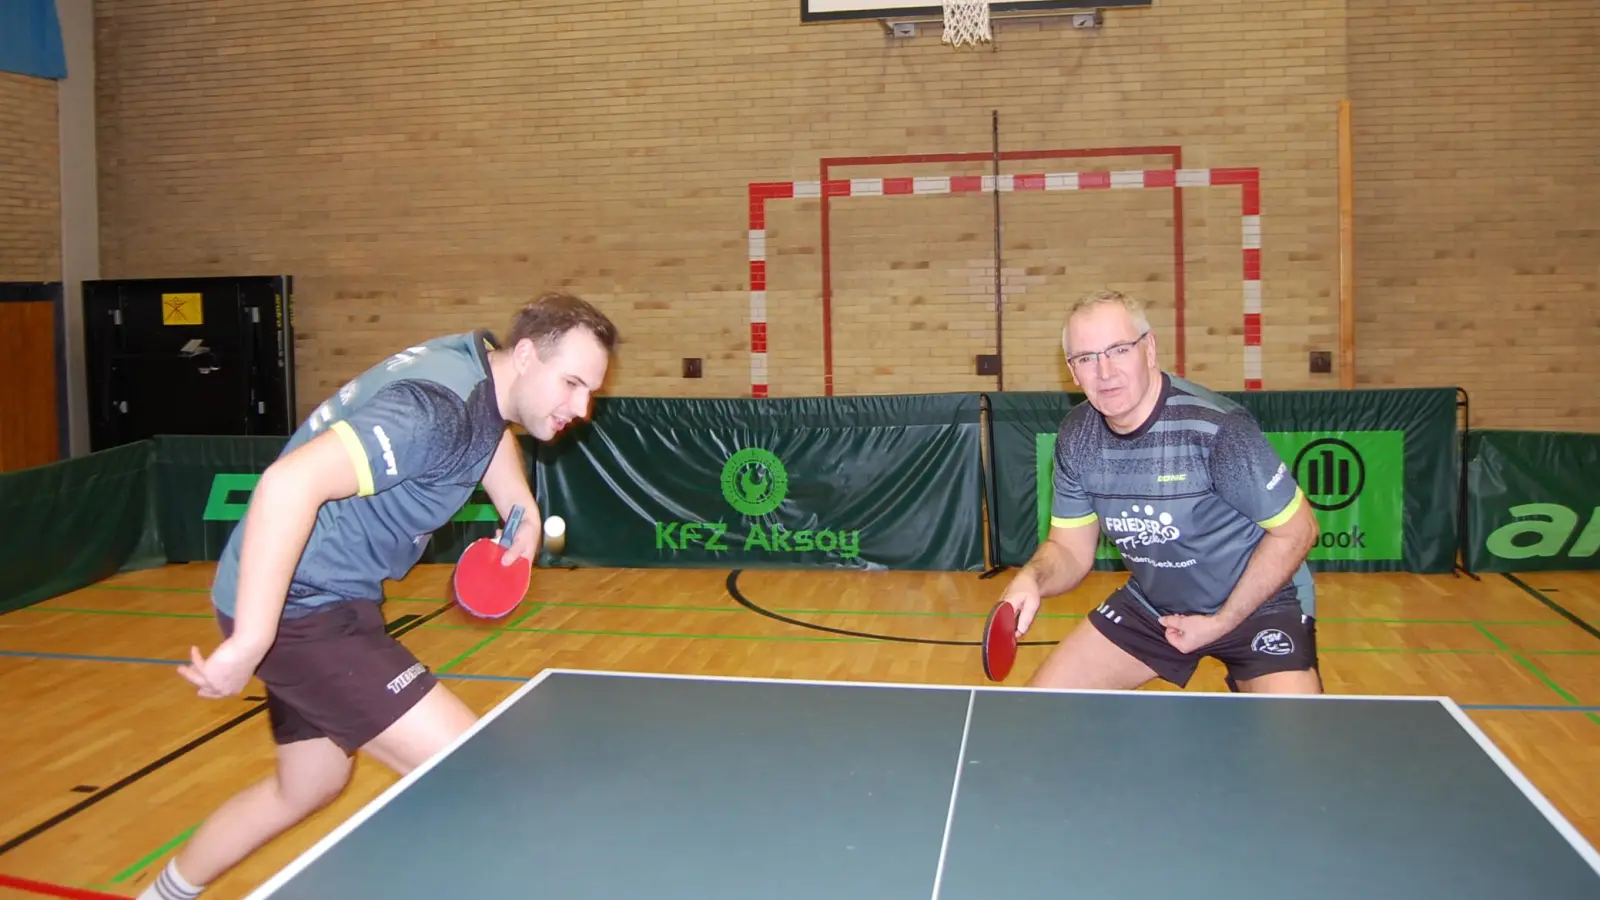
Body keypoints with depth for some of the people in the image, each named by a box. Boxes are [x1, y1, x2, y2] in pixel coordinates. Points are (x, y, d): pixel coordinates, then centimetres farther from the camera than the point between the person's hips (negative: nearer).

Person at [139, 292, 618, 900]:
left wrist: (523, 511, 11)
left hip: (319, 600, 10)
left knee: (308, 787, 27)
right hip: (298, 607, -10)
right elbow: (290, 484, -36)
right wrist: (250, 641, -37)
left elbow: (490, 427, 28)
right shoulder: (438, 410, -27)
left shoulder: (480, 360, 4)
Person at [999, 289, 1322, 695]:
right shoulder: (1077, 437, -9)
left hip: (1258, 603, -5)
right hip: (1151, 605, 5)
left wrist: (1220, 623, -16)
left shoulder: (1214, 426, -28)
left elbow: (1296, 530, -18)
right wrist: (1031, 579, -25)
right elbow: (1070, 548, -1)